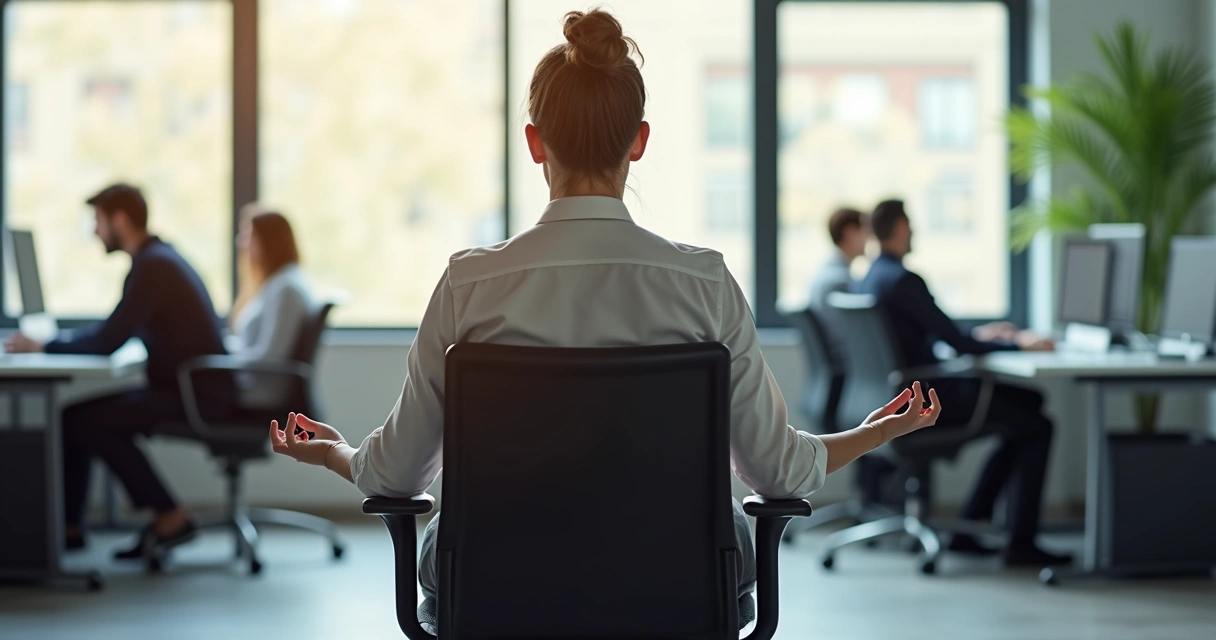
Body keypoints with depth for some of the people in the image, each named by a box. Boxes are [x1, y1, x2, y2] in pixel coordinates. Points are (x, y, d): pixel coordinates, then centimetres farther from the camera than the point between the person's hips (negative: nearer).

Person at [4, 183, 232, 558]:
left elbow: (108, 341, -24)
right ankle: (68, 526, 10)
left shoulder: (151, 266, -19)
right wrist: (56, 343, 7)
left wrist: (44, 348, -11)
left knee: (90, 421, -15)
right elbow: (115, 331, 20)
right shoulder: (157, 257, 13)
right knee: (73, 409, 7)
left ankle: (170, 520, -7)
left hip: (197, 397, -10)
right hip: (185, 388, 10)